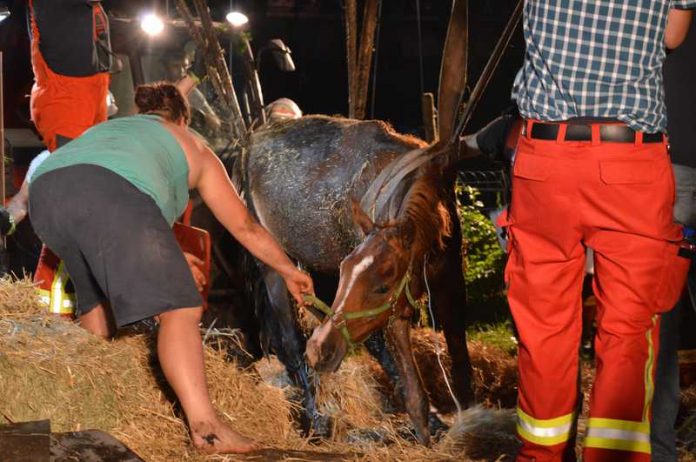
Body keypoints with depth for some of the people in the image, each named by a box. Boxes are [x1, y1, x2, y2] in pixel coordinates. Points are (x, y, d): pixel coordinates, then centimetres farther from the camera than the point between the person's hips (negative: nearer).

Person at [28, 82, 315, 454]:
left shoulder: (110, 127, 44)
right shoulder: (193, 148, 33)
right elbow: (245, 227, 37)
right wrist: (288, 270, 53)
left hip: (45, 189, 6)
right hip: (115, 192, -6)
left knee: (97, 294, 30)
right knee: (178, 309, -9)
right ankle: (204, 426, -23)